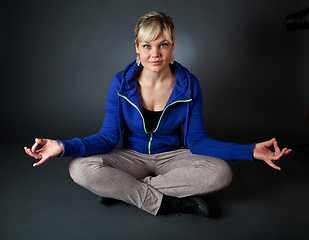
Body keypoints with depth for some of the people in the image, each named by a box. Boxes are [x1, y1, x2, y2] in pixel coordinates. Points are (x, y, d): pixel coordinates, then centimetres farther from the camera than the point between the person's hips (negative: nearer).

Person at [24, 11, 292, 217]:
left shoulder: (189, 85, -10)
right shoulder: (121, 83, -11)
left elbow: (197, 140, -9)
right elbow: (108, 137, -10)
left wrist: (251, 151, -22)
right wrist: (64, 146, -27)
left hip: (172, 155, 1)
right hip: (132, 155, 0)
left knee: (220, 172, -30)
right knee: (81, 168, -28)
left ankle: (121, 189, -22)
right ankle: (171, 202, -25)